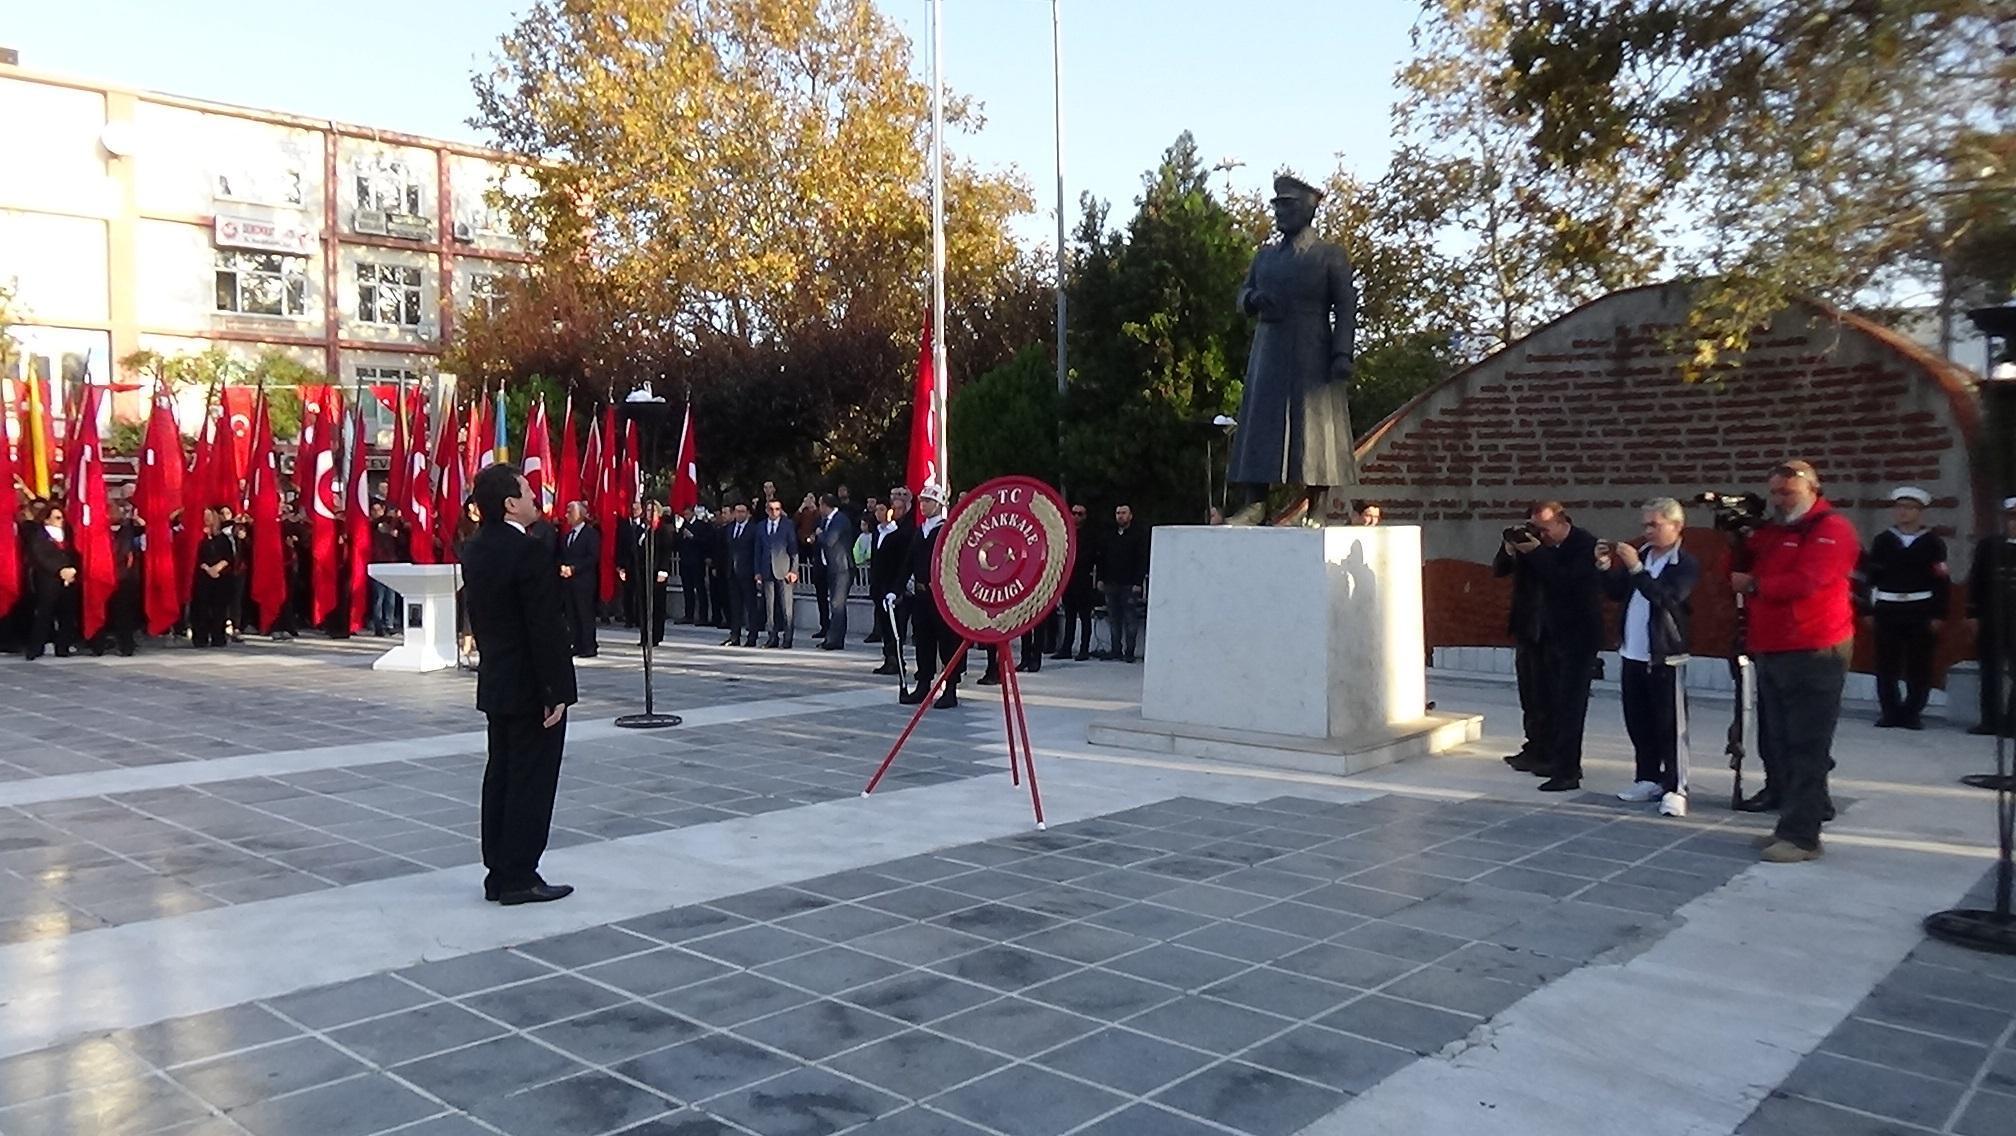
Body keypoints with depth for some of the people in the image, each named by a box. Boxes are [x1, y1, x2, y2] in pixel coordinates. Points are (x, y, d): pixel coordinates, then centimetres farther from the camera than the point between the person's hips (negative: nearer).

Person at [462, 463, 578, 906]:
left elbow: (479, 617, 14)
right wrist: (556, 691, -18)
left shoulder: (475, 550, 8)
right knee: (531, 779, -1)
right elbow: (546, 628, -21)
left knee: (501, 775, 13)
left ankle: (499, 872, 20)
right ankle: (518, 877, 5)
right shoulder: (529, 551, -20)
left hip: (495, 683, 9)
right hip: (531, 687, -9)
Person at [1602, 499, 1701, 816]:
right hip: (1632, 654, 7)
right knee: (1638, 722, 13)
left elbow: (1667, 599, -25)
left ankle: (1675, 789, -2)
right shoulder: (1641, 554, 10)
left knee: (1669, 725, -5)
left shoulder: (1686, 563, -10)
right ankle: (1649, 780, 23)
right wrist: (1606, 568, -2)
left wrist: (1636, 568, -29)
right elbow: (1616, 593, 16)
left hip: (1665, 657, -7)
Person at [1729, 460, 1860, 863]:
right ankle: (1809, 813, 22)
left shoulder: (1831, 529, -7)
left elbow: (1805, 581, -20)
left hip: (1814, 654, -8)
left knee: (1806, 747, -7)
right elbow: (1737, 574, 15)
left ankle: (1800, 835, -6)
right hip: (1770, 652, 8)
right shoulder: (1768, 531, 18)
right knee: (1780, 743, 12)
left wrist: (1754, 584, -8)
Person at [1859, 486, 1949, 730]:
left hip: (1921, 611, -1)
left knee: (1919, 666, 2)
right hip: (1887, 610, 2)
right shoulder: (1882, 541, 6)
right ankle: (1891, 712, 12)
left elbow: (1942, 582, -2)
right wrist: (1869, 611, 0)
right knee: (1886, 665, 3)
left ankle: (1911, 712, 12)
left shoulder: (1933, 542, 1)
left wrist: (1939, 615, -7)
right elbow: (1869, 577, 4)